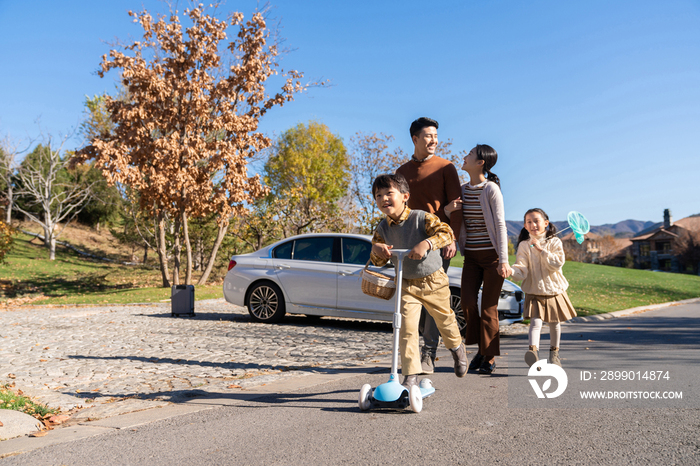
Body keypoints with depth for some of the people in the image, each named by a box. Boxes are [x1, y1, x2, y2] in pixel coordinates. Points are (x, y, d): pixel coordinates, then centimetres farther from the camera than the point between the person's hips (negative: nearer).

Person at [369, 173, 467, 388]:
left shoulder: (422, 218, -17)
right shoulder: (382, 229, -5)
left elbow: (446, 232, -27)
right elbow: (378, 261, -2)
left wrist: (426, 243, -44)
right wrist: (377, 250, -26)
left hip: (434, 280, -2)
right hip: (407, 284, 2)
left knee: (444, 320, 18)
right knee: (406, 327, -11)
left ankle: (457, 349, 51)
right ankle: (411, 376, -3)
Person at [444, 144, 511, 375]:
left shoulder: (491, 189, -9)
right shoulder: (462, 189, 9)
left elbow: (500, 225, -12)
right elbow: (454, 220, 19)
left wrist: (503, 260, -17)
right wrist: (449, 209, -5)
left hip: (492, 254, -5)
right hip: (471, 256, 5)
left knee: (489, 306, -1)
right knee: (467, 302, -4)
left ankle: (489, 357, 12)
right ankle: (481, 348, 16)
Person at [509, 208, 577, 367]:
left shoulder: (554, 242, -2)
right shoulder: (524, 245, -3)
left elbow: (557, 263, -15)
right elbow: (522, 269, -11)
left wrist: (541, 250, -20)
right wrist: (510, 271, -33)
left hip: (554, 290, 2)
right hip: (534, 291, -1)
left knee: (555, 324, 14)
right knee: (535, 322, -17)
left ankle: (554, 353, 31)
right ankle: (533, 350, -27)